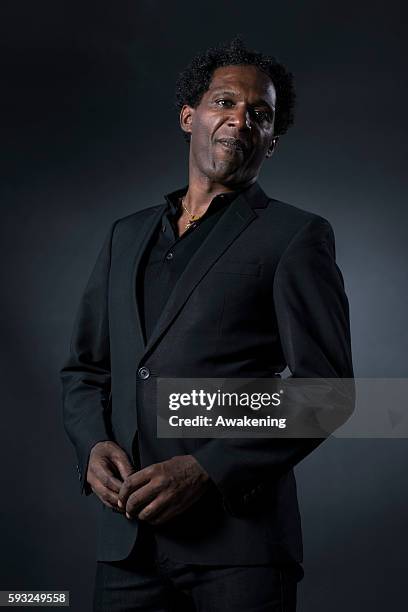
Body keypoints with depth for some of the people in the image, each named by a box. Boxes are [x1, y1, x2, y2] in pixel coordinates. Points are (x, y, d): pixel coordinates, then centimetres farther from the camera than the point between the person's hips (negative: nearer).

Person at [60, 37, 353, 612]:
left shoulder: (297, 236, 0)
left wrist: (205, 470, -16)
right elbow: (83, 369, 17)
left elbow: (325, 386, -8)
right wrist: (94, 446, -3)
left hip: (240, 530, -4)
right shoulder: (127, 234, 15)